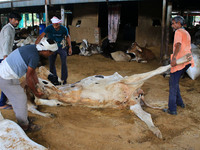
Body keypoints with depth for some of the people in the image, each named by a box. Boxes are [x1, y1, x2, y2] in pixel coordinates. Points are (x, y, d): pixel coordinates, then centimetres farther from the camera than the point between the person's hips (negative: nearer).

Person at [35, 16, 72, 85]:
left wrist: (70, 47, 0)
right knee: (51, 64, 6)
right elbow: (41, 36, -31)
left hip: (62, 47, -1)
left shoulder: (64, 29, -17)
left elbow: (68, 37, 3)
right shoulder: (49, 28, -22)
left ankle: (64, 79, 13)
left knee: (64, 63, -3)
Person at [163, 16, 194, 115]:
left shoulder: (179, 32, -5)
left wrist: (174, 58, -34)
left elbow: (178, 44, -23)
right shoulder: (187, 33, 24)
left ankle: (172, 109, -3)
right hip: (187, 61, 9)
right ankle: (179, 102, 29)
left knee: (173, 85, -4)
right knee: (174, 82, 21)